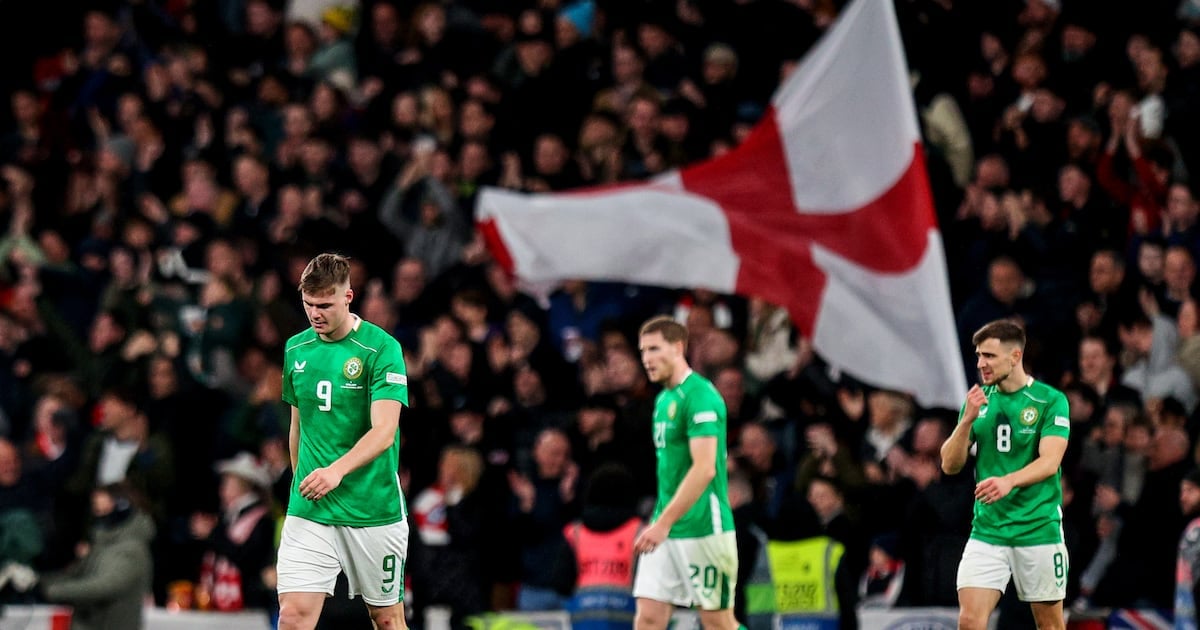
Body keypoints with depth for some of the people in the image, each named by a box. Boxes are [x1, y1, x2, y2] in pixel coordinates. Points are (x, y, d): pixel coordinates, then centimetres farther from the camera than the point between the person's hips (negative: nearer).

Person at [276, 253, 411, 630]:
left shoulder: (381, 349, -10)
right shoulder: (296, 349, 8)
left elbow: (384, 430, -20)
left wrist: (338, 470, -34)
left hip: (373, 510, -3)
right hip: (309, 512, 3)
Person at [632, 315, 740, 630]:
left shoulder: (700, 396, -15)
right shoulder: (664, 399, 14)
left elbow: (704, 469, -23)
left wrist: (664, 523, -26)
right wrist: (661, 523, 19)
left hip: (702, 530, -8)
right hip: (665, 531, 8)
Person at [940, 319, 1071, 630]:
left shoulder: (1051, 401, -6)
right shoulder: (978, 400, 8)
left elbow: (1050, 462, -18)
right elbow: (950, 465, 4)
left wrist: (1009, 481, -36)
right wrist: (967, 419, -12)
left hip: (1039, 530, -3)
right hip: (987, 531, 3)